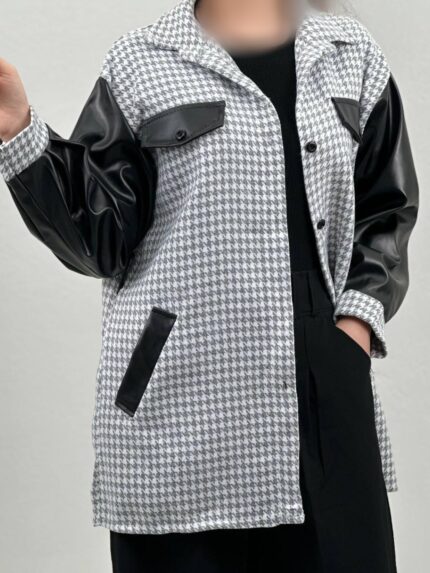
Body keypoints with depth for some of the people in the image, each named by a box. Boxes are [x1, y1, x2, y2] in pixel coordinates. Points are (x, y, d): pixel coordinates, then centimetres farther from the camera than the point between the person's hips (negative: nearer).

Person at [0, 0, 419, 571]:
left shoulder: (353, 55, 11)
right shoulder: (140, 64, 4)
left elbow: (385, 210, 17)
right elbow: (102, 234, 0)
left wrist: (360, 313, 2)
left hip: (323, 387, 2)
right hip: (176, 400, -2)